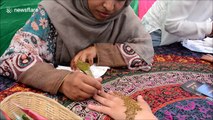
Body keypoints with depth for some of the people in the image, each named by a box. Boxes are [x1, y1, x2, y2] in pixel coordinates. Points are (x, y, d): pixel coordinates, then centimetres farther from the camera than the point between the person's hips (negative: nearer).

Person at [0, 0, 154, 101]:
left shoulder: (124, 14, -8)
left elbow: (146, 51, -9)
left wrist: (98, 51, -20)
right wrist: (62, 80, -40)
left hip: (107, 94, 2)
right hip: (54, 97, -2)